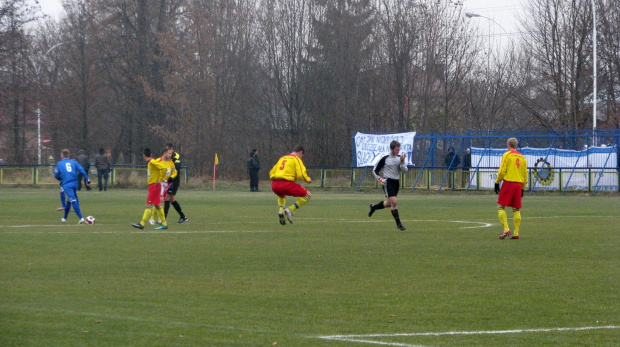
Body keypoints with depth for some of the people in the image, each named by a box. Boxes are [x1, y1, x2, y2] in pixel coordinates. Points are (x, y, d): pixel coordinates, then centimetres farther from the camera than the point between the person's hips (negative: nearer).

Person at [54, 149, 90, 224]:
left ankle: (81, 218, -27)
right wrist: (87, 180, 4)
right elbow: (82, 171, 3)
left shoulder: (59, 164, 7)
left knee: (73, 200, -14)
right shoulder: (74, 162, 13)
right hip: (74, 183, 4)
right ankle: (64, 218, 33)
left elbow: (56, 175, 8)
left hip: (66, 184, -4)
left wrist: (61, 179, 29)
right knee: (69, 200, 21)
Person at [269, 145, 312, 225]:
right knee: (308, 195, 8)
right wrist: (308, 180, 12)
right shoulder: (296, 159, 7)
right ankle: (290, 209, -6)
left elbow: (271, 172, 25)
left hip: (274, 185, 7)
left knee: (282, 195, 41)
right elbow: (301, 174, -7)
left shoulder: (282, 158, 26)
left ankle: (281, 210, 10)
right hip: (287, 184, -7)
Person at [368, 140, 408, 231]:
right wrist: (379, 179, -13)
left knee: (389, 203, 17)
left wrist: (402, 163, -20)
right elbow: (375, 170, 1)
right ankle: (398, 223, -14)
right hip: (388, 182, -6)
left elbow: (405, 170, -3)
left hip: (396, 182, 6)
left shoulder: (400, 158, 6)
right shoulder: (385, 159, -8)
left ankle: (373, 207, 45)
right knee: (394, 201, -18)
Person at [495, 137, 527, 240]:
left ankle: (506, 229, -16)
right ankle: (516, 233, 3)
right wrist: (522, 188, 20)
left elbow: (502, 171, -9)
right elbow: (525, 174, 14)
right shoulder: (522, 157, 13)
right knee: (516, 209, 8)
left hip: (508, 182, -5)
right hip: (519, 184, 5)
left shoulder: (507, 155, -2)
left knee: (501, 207, -1)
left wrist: (497, 182, 0)